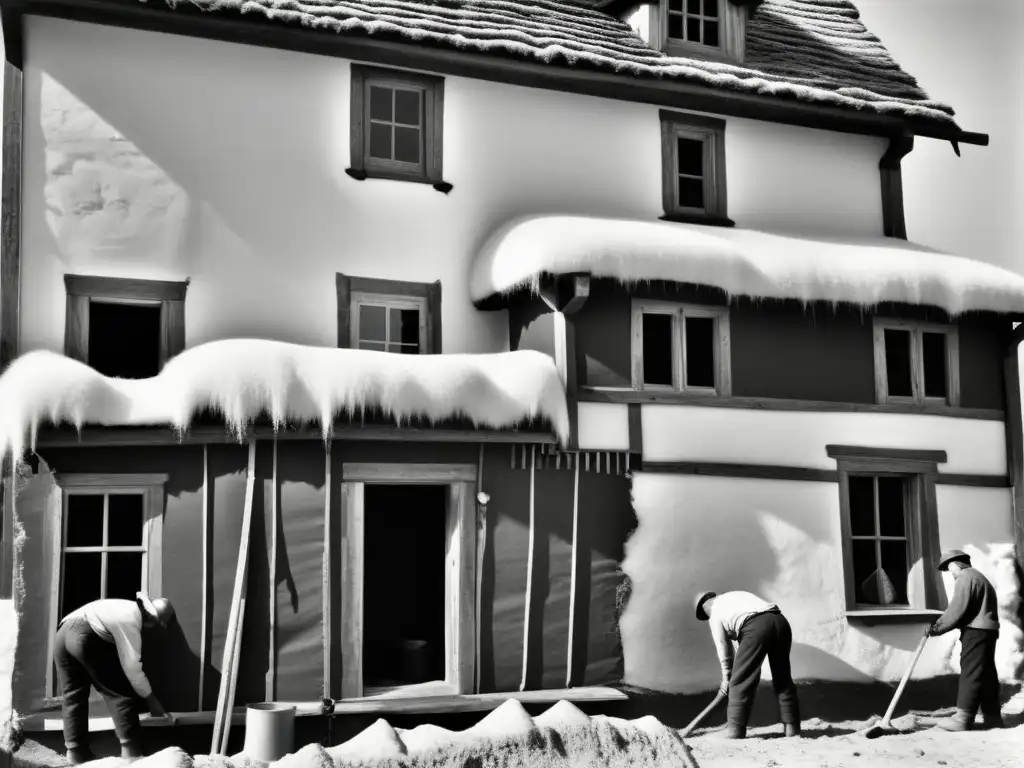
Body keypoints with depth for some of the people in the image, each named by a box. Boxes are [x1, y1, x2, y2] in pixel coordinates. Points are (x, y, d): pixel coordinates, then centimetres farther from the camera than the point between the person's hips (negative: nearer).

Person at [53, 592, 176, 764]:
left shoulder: (129, 608, 21)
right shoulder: (130, 621, -6)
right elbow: (132, 667, -5)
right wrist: (151, 699, 4)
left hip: (62, 634, 9)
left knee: (73, 696, 13)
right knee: (120, 691, 0)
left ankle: (76, 753, 11)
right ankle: (131, 750, 0)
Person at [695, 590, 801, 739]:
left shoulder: (715, 614, 18)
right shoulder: (736, 596, 37)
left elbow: (723, 649, 20)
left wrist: (726, 678, 33)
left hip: (756, 626, -6)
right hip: (780, 621, 6)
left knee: (740, 680, 4)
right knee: (783, 678, 17)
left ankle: (736, 730, 7)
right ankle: (792, 727, 19)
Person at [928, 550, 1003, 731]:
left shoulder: (965, 577, -8)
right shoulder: (978, 577, 24)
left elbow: (957, 609, -17)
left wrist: (937, 627, -10)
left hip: (976, 631, -10)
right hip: (986, 630, 10)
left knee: (971, 673, -10)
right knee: (987, 672, 11)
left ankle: (963, 718, -12)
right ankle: (992, 716, 14)